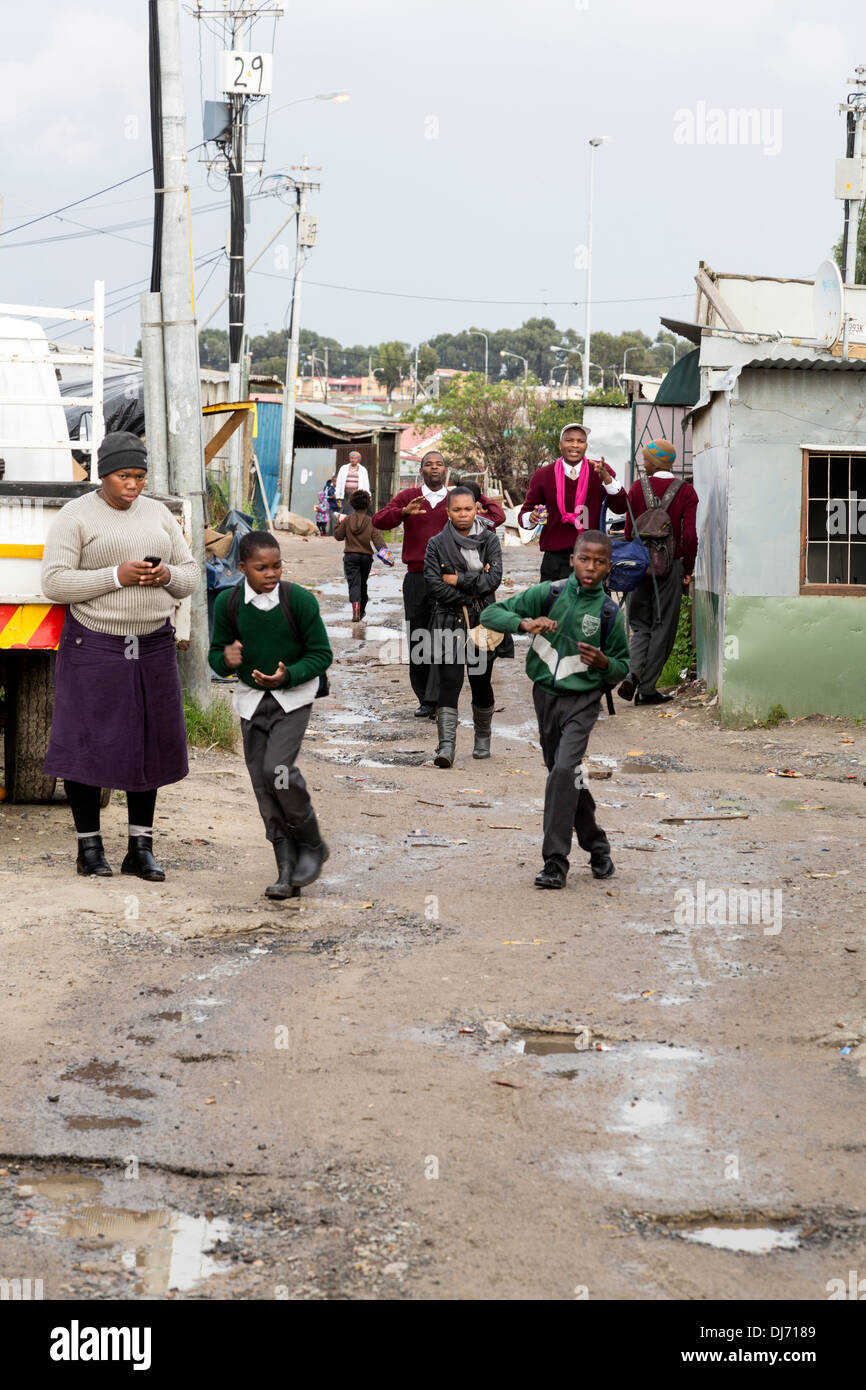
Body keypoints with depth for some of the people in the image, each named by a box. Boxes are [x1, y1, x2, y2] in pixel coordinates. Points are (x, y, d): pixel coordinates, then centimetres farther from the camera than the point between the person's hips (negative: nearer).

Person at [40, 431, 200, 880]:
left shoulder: (158, 514, 11)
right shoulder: (75, 516, -5)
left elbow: (190, 575, 13)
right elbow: (54, 582, -13)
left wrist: (167, 576, -10)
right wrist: (116, 576, -21)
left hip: (152, 646, 5)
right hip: (93, 647, -4)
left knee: (148, 745, 5)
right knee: (87, 742, -2)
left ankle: (140, 850, 13)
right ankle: (89, 846, 10)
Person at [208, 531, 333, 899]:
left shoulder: (300, 600, -15)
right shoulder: (227, 603, -7)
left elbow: (321, 654, -8)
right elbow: (216, 652, 4)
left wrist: (287, 675, -24)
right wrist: (226, 659, -20)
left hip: (293, 697, -4)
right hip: (251, 699, 4)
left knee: (277, 769, -21)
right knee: (262, 785, 2)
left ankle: (312, 845, 1)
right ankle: (288, 870, 10)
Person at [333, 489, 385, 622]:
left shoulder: (347, 520, -2)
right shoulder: (371, 522, -4)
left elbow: (338, 536, 7)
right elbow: (378, 539, -14)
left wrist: (339, 523, 21)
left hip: (350, 556, -1)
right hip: (366, 556, 1)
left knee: (354, 583, -6)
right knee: (363, 583, 19)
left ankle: (356, 611, -27)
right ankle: (361, 611, 33)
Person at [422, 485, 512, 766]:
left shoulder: (489, 540, 5)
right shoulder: (436, 544, 2)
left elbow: (494, 579, -7)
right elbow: (434, 585, -7)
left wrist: (458, 580, -11)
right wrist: (471, 592, -9)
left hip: (483, 622, 1)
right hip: (448, 622, -1)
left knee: (481, 682, 7)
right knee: (448, 681, -11)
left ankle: (483, 739, 27)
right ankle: (446, 746, -16)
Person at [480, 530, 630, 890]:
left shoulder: (609, 613, -4)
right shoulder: (549, 594, -3)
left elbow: (622, 667, 6)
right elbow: (490, 614, -4)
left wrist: (603, 662, -17)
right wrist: (525, 623, -22)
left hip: (583, 700, -3)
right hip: (546, 696, 3)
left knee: (565, 769, -20)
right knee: (566, 776, 12)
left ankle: (555, 861, -18)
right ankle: (597, 846, 31)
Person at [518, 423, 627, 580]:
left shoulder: (600, 471, 3)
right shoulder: (543, 475, 3)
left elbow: (620, 508, -6)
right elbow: (525, 512, 10)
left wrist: (606, 477, -21)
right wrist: (532, 517, -14)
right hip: (554, 559, 0)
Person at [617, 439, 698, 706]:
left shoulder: (637, 488, -1)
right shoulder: (686, 491, -4)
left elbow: (629, 530, 1)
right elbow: (690, 536, -9)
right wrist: (687, 569, 2)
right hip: (669, 566, -1)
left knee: (641, 626, 12)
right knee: (661, 629, 6)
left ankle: (632, 674, -12)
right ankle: (647, 689, 6)